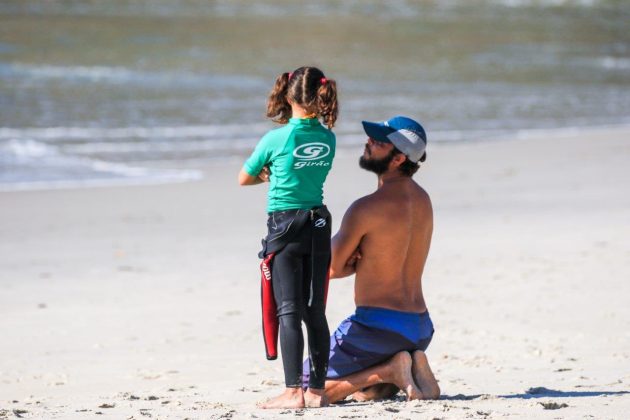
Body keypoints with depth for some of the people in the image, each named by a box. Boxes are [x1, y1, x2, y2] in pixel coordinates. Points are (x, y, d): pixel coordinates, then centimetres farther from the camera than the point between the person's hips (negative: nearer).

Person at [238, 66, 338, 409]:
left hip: (285, 228, -4)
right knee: (315, 312, 8)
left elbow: (244, 178, 2)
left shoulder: (276, 139, -11)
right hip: (318, 226, 4)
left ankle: (293, 392, -7)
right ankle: (317, 389, 11)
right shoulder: (328, 140, 2)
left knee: (288, 311, -4)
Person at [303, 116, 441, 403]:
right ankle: (411, 367, 2)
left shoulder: (366, 208, -17)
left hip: (378, 324, -8)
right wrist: (352, 261, -2)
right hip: (420, 326, 8)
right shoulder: (422, 200, 8)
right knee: (365, 393, 28)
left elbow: (331, 269, -7)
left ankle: (389, 370, -10)